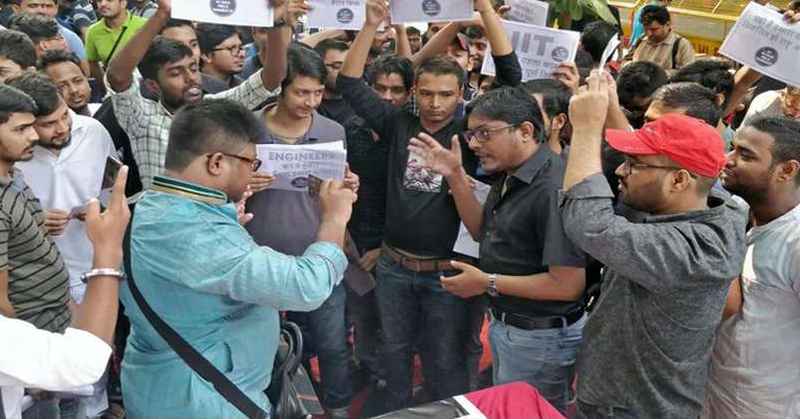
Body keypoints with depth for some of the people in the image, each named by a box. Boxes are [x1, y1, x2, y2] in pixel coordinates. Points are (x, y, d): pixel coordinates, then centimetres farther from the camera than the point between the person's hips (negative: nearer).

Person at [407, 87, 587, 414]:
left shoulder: (554, 188, -28)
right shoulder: (511, 176, 1)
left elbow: (568, 285, -28)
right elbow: (483, 232, 14)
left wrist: (488, 283, -20)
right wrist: (455, 177, 1)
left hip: (539, 338, -9)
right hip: (505, 325, 9)